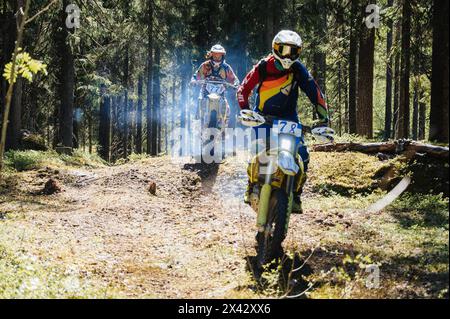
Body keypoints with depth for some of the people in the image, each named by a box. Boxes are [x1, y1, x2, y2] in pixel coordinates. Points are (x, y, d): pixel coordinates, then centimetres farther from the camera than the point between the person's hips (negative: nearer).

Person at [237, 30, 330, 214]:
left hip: (288, 117, 2)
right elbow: (243, 89, -9)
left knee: (302, 157, -12)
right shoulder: (263, 66, -12)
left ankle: (295, 196, 5)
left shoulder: (298, 69, -9)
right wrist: (245, 110, -24)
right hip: (263, 116, -1)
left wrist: (323, 118, -20)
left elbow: (315, 92, -11)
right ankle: (251, 188, 9)